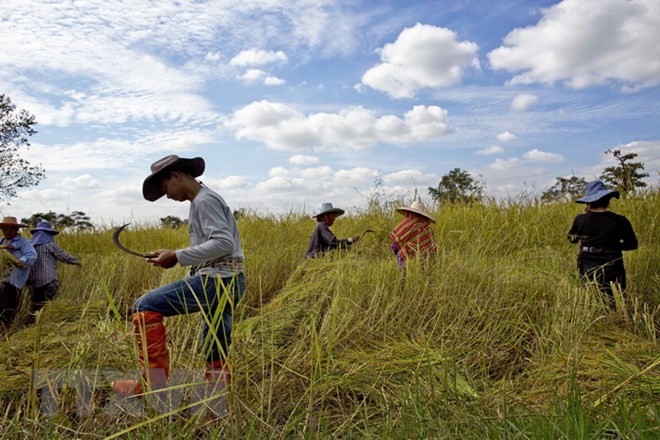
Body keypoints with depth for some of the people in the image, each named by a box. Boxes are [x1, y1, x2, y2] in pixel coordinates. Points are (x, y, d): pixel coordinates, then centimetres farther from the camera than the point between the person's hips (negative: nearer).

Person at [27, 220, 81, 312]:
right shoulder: (49, 244, -6)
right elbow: (64, 256, -2)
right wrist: (75, 261, 14)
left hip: (33, 281, 7)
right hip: (48, 281, -6)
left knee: (36, 307, 11)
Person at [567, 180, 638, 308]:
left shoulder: (581, 219, -7)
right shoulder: (619, 221, -10)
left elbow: (572, 239, 12)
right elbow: (632, 244, 2)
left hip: (587, 268, 3)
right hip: (610, 270, -2)